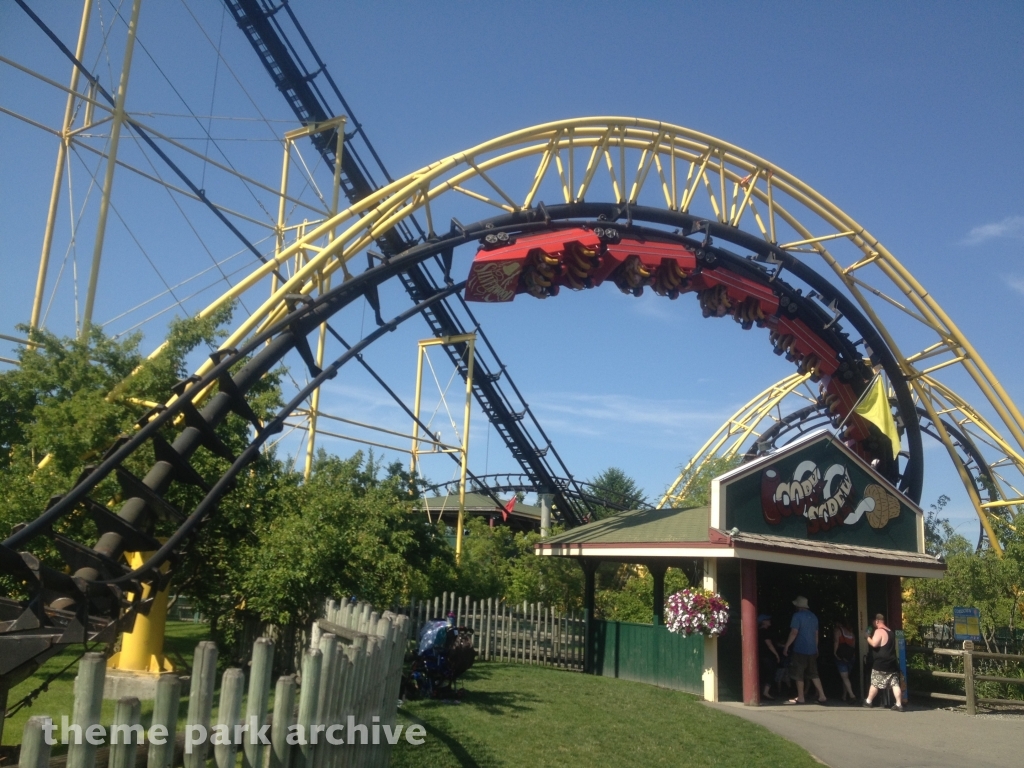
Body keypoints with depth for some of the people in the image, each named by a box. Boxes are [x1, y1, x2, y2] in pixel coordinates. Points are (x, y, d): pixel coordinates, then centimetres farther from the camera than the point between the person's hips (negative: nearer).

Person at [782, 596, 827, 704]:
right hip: (812, 650, 7)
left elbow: (794, 632, -15)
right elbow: (816, 634, 17)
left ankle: (800, 698, 5)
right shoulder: (813, 616, 13)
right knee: (813, 674, 13)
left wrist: (786, 646, -11)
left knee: (798, 674, 2)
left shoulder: (797, 616, -10)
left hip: (800, 650, -7)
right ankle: (822, 696, 8)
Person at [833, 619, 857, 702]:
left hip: (841, 656, -6)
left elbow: (836, 642, -10)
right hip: (851, 656, 6)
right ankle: (844, 696, 15)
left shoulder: (838, 630, 1)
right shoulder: (850, 631, 16)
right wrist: (852, 654, 16)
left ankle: (852, 695, -22)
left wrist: (835, 653, -7)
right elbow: (854, 643, 12)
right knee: (846, 676, 14)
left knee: (845, 677, -9)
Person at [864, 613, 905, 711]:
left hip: (880, 664, -7)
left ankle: (868, 701, 16)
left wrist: (868, 636, -8)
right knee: (895, 684, 2)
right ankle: (899, 704, -4)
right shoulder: (891, 632, 17)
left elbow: (874, 644, -23)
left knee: (875, 684, 4)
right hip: (892, 663, 7)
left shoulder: (879, 631, -11)